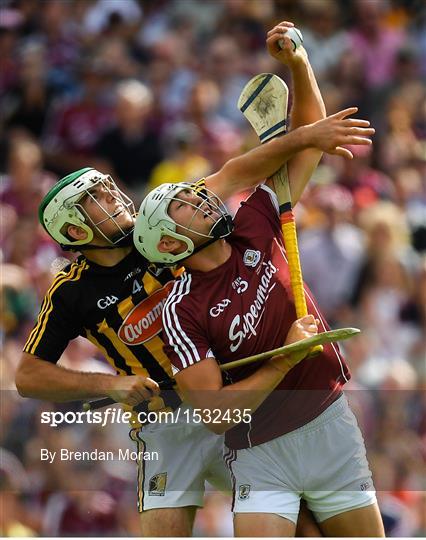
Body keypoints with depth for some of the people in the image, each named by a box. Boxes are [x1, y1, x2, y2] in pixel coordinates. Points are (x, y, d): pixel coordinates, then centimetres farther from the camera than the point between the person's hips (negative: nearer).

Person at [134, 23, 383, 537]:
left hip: (331, 423, 5)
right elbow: (216, 413, -16)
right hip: (260, 452, -4)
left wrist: (299, 67, -6)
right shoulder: (181, 312, -11)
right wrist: (288, 361, -18)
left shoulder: (256, 226, 2)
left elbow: (307, 145, 7)